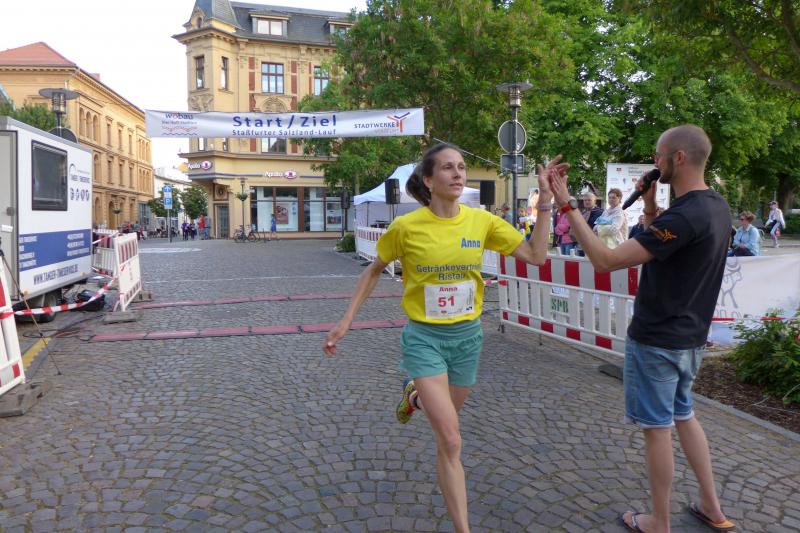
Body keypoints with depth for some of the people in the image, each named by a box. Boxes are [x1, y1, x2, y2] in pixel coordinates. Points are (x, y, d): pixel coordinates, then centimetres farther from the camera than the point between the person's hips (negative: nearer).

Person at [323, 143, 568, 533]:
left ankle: (416, 395, 58)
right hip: (424, 337, -4)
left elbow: (537, 256, -6)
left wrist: (545, 201, -12)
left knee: (446, 421, 23)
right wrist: (346, 321, 0)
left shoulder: (481, 220, -7)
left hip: (467, 336, 4)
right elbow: (374, 271, 1)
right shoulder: (406, 226, -14)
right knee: (451, 442, -8)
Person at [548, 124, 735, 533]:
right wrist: (650, 206, 2)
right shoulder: (716, 206, 4)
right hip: (689, 338, 9)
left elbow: (606, 260, -29)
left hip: (656, 341, -9)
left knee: (657, 429, 5)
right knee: (683, 416, 24)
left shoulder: (684, 216, -26)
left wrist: (567, 206, -26)